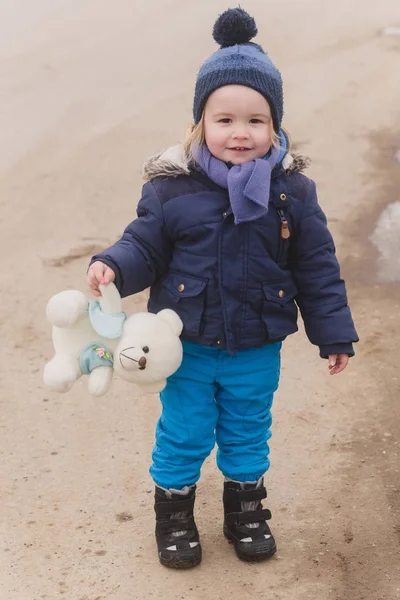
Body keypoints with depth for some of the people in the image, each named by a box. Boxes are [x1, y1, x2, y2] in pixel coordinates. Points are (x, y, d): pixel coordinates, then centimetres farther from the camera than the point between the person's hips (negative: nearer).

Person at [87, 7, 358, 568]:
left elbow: (317, 268, -3)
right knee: (182, 435, 12)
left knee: (248, 435, 18)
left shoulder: (292, 190, -9)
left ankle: (246, 507, 40)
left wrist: (334, 335, 1)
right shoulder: (171, 188, -12)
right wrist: (113, 266, -25)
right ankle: (173, 512, 33)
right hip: (188, 347, -1)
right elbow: (145, 246, -3)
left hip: (257, 351, 1)